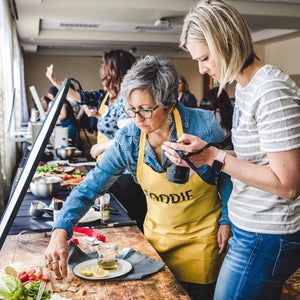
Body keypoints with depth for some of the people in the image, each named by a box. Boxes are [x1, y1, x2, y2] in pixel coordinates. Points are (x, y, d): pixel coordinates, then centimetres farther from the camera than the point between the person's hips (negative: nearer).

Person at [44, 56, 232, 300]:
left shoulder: (203, 126, -22)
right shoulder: (128, 138, -15)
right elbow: (91, 186, -14)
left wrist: (226, 220, -6)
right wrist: (60, 231, -26)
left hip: (202, 236, -2)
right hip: (157, 232, 3)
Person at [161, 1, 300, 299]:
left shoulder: (272, 92, -21)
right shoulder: (244, 86, 10)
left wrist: (215, 157, -22)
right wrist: (203, 153, 0)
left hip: (265, 238, -9)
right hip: (248, 229, 9)